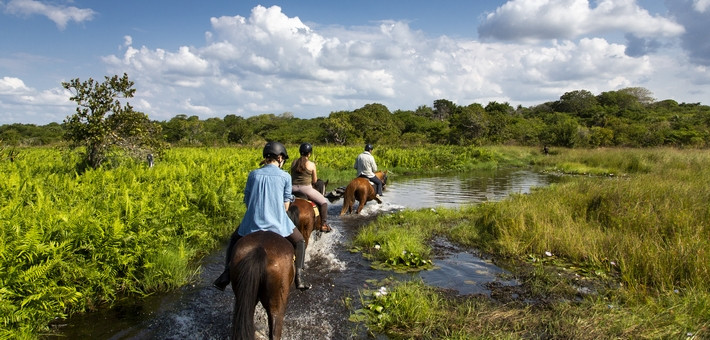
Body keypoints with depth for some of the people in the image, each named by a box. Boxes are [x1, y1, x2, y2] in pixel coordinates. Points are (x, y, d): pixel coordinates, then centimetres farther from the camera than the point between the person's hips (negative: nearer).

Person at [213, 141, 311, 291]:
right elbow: (286, 204, 5)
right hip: (277, 222, -2)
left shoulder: (253, 174, 4)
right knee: (300, 241, 23)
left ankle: (227, 273, 18)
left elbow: (247, 200, 9)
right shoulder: (285, 176, 0)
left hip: (253, 222, 2)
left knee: (234, 239, 31)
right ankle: (298, 277, 8)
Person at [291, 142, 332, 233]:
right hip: (306, 189, -4)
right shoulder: (311, 164, -6)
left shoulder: (294, 163, 7)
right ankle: (323, 225, 10)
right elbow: (314, 181, 1)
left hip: (293, 188, 5)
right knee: (323, 202, 12)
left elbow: (292, 177, 14)